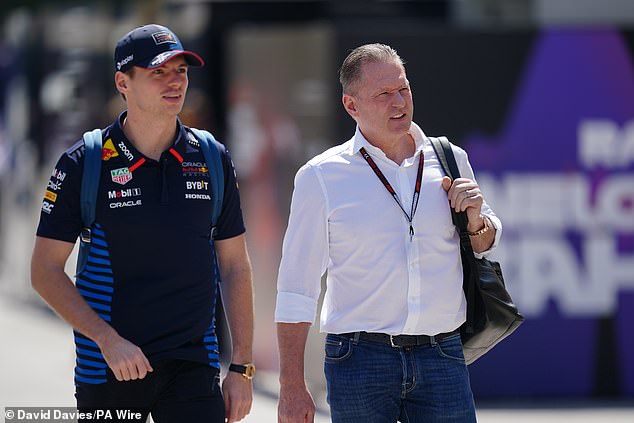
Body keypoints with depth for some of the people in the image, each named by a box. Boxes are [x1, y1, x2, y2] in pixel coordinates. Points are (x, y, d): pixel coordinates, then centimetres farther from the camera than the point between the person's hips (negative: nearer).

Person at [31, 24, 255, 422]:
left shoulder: (212, 161, 5)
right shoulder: (84, 163, -4)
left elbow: (235, 267, 10)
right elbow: (45, 270, -4)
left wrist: (241, 367, 5)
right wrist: (109, 340, -15)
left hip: (194, 365, 2)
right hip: (108, 370, -2)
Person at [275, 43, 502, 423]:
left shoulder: (450, 161, 10)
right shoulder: (321, 177, 1)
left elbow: (487, 244, 24)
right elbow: (296, 288, 1)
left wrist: (476, 221, -1)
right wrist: (292, 386, -4)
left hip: (442, 359, 2)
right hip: (361, 359, -2)